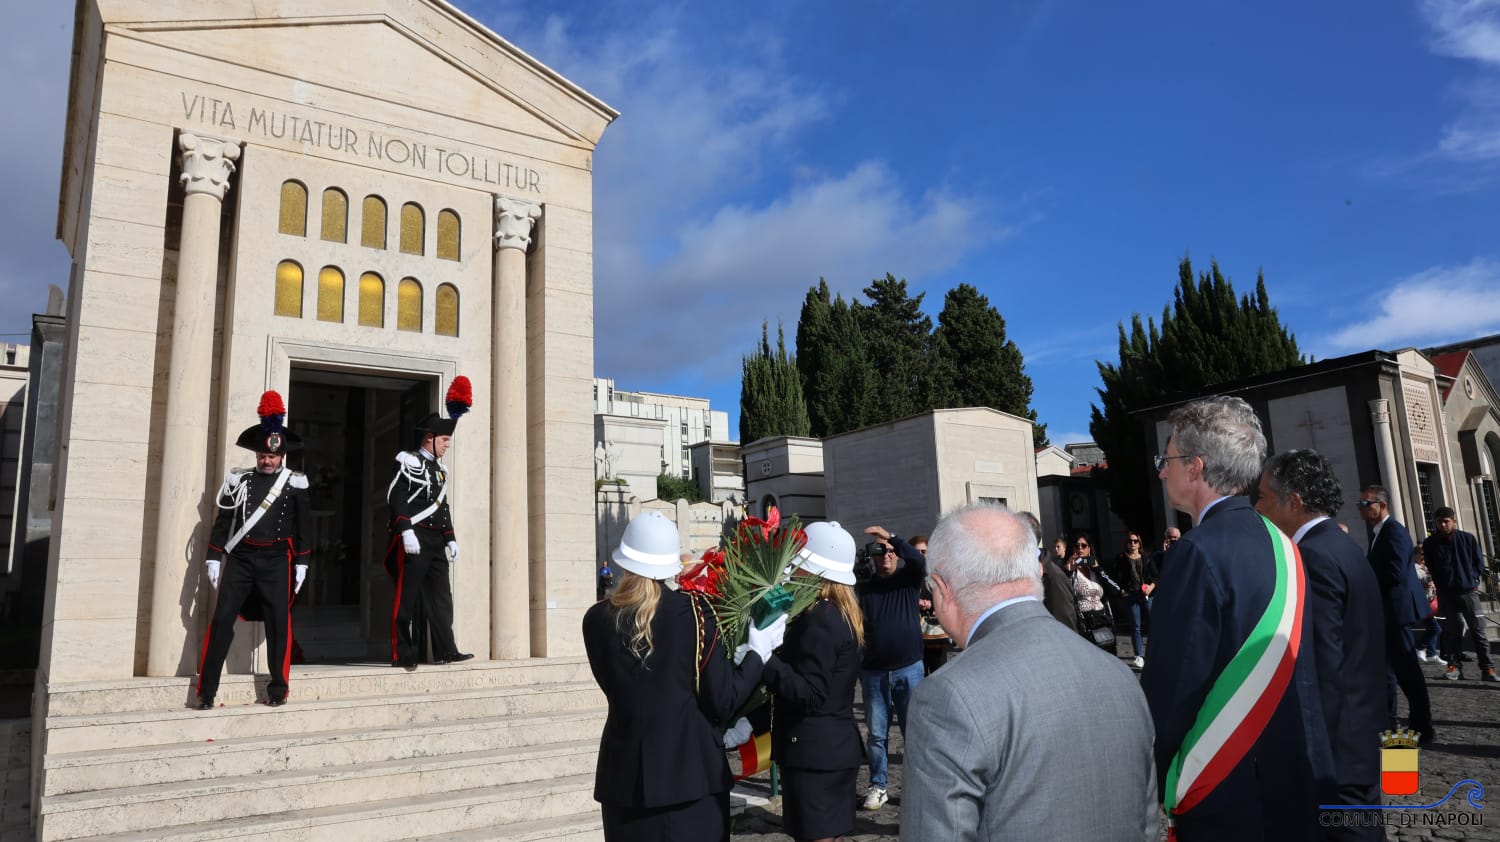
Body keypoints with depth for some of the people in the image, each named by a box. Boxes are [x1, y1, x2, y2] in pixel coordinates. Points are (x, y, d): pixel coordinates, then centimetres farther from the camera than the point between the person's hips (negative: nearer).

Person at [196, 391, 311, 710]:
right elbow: (222, 521, 7)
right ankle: (206, 691, 5)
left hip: (276, 561, -1)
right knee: (222, 619, -2)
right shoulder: (239, 480, 6)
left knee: (279, 622, 1)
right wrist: (214, 558, 2)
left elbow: (304, 526, 5)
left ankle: (277, 688, 13)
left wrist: (301, 563, 1)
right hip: (239, 558, 1)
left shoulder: (295, 484, 3)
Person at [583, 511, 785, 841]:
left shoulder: (596, 619, -6)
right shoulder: (694, 610, -11)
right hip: (691, 775, -1)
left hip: (626, 778, 2)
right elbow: (722, 702, -9)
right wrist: (759, 652, 4)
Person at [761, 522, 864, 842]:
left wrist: (764, 659, -28)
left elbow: (809, 695, -23)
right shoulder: (841, 614, 10)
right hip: (834, 748, 10)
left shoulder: (819, 619, -20)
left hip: (815, 753, -10)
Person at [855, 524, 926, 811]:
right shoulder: (863, 588, 7)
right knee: (876, 735, 7)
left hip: (909, 669, -1)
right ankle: (878, 787, 18)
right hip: (873, 672, 1)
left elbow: (920, 560, -17)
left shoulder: (908, 580, 4)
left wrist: (891, 537, -23)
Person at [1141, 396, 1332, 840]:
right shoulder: (1276, 542, 4)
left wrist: (1151, 785, -9)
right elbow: (1287, 667, 11)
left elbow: (1171, 683, -22)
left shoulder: (1201, 551, -22)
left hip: (1224, 791, -8)